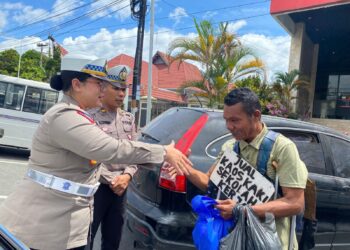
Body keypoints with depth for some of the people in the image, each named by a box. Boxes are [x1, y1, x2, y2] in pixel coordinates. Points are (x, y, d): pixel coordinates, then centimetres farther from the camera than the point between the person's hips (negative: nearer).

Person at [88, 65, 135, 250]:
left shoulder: (128, 119, 11)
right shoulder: (91, 116, -10)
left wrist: (127, 176, -6)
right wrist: (110, 180, -15)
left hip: (120, 189, 6)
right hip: (96, 187, -6)